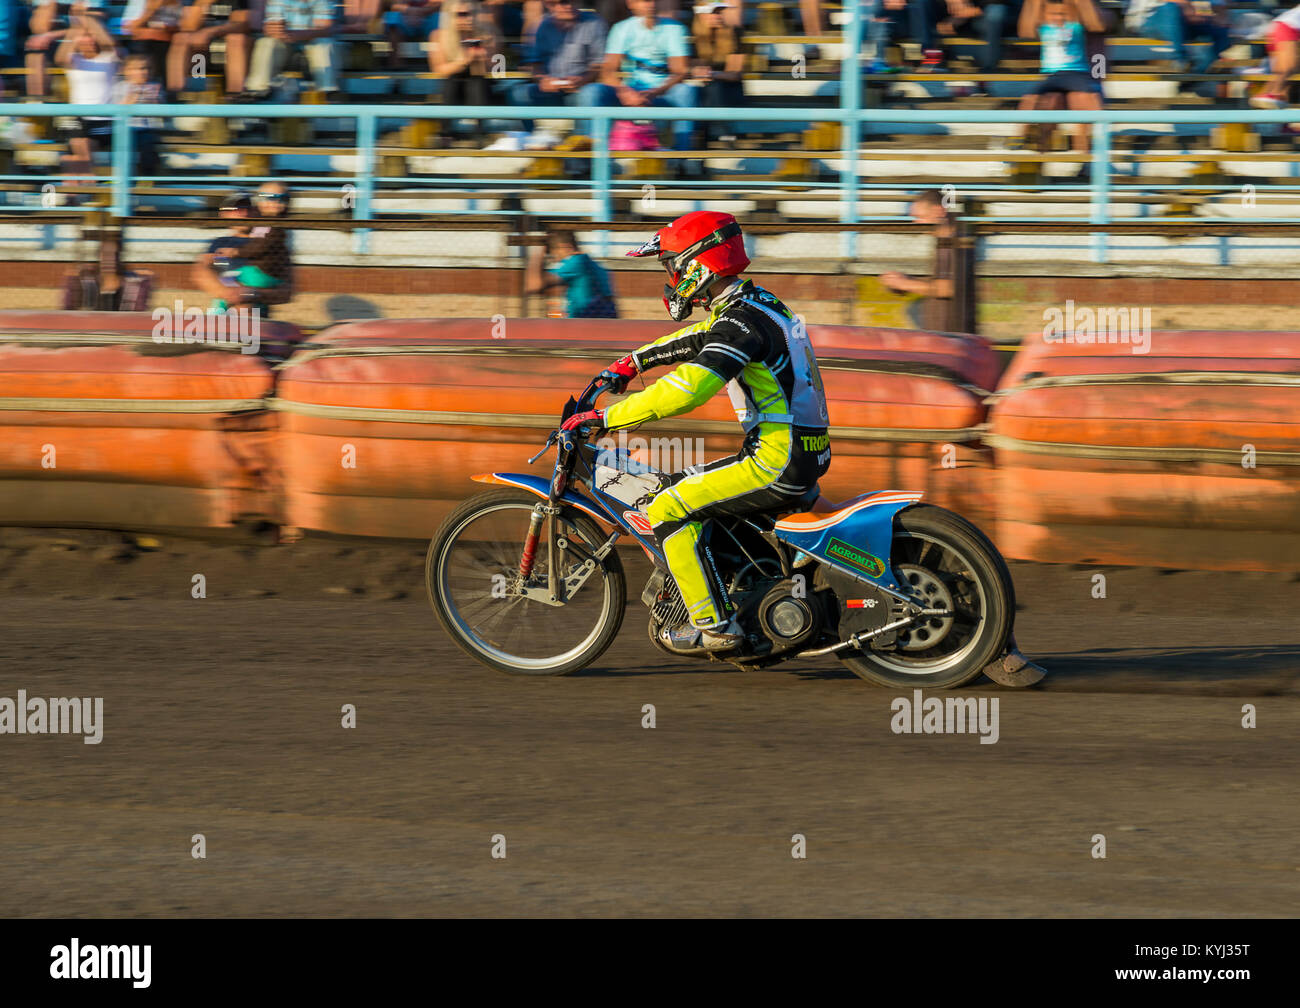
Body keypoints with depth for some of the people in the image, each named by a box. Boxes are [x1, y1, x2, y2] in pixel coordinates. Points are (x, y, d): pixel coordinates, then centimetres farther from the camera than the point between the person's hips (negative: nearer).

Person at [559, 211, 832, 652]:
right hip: (805, 453, 10)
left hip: (778, 461, -10)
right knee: (682, 485, 24)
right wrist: (632, 363, 36)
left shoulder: (741, 322, -19)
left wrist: (605, 417, -25)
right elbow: (696, 338, 33)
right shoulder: (756, 303, 13)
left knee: (668, 511, -10)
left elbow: (686, 389, -30)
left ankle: (714, 624, -9)